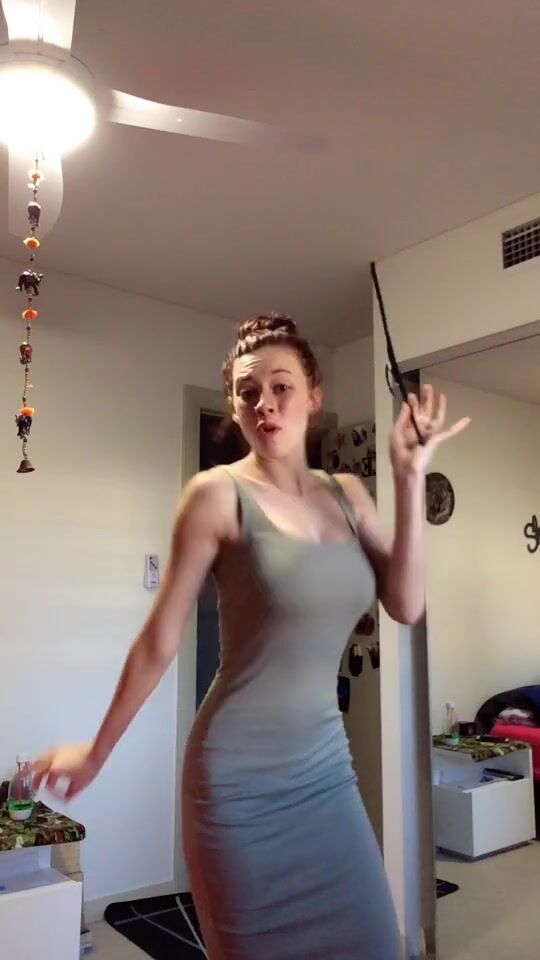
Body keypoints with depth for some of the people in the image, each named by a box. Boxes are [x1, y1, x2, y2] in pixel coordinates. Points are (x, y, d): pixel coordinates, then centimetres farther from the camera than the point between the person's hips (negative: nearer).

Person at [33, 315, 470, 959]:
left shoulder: (346, 495, 4)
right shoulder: (219, 494, -13)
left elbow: (406, 606, -5)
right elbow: (158, 642, -7)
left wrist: (410, 477, -8)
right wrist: (97, 753, 0)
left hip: (327, 766, 6)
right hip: (242, 776, -5)